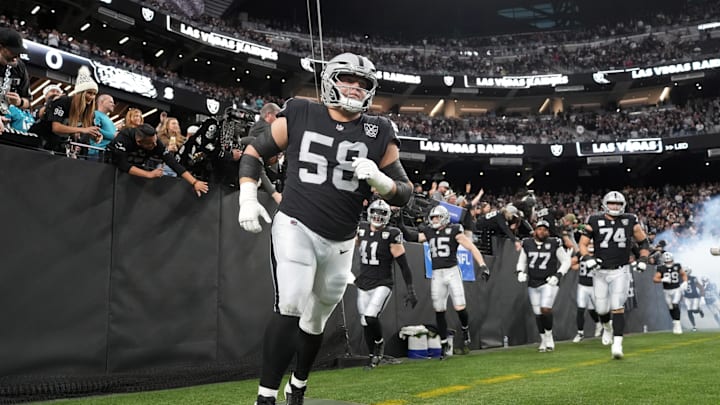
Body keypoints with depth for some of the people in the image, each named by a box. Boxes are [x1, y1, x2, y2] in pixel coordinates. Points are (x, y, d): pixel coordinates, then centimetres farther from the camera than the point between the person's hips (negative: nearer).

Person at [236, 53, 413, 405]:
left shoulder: (378, 134, 2)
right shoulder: (299, 116, -2)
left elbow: (404, 193, 3)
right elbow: (254, 152, 8)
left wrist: (378, 180, -18)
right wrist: (248, 199, -5)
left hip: (339, 243, 3)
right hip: (295, 227, -3)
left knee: (315, 321, 16)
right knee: (290, 308, -19)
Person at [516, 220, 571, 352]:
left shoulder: (554, 244, -6)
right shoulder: (527, 244, 3)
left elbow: (566, 261, 3)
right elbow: (522, 262, 16)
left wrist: (558, 275, -8)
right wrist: (520, 272, -3)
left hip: (548, 283, -3)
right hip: (533, 284, 4)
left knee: (545, 309, -17)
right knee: (538, 313, 6)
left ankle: (549, 336, 6)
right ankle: (543, 340, 23)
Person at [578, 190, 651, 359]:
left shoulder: (630, 221, 0)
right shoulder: (595, 222, -3)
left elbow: (644, 242, 12)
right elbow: (583, 244, -1)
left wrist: (642, 260, -2)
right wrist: (588, 258, -18)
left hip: (620, 271, -1)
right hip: (600, 271, 1)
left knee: (618, 308, -12)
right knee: (602, 309, 9)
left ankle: (617, 344, -9)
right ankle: (607, 327, 43)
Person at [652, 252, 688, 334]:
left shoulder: (677, 266, -3)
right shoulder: (661, 269, -8)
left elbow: (683, 274, 11)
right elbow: (655, 279, -15)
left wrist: (685, 282, -6)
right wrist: (663, 280, -33)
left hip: (677, 289, -1)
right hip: (667, 291, 1)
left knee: (675, 305, -19)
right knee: (671, 308, 9)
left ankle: (677, 324, -13)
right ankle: (675, 322, 30)